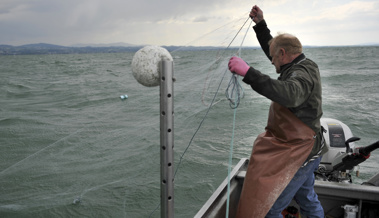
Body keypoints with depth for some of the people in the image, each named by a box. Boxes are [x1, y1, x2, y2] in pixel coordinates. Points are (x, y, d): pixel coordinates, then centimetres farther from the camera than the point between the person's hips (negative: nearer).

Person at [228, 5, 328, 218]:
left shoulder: (303, 73, -22)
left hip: (297, 155, -11)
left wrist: (249, 72, -51)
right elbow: (271, 47, 23)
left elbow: (289, 95, -46)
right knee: (307, 200, 28)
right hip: (303, 151, 11)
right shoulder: (301, 66, 8)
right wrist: (260, 23, 18)